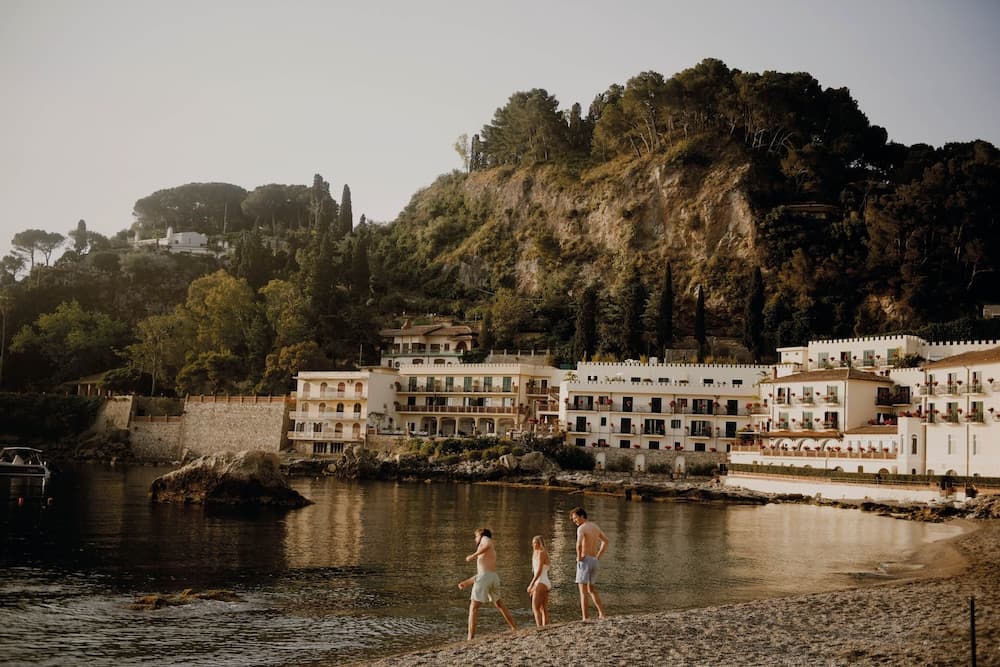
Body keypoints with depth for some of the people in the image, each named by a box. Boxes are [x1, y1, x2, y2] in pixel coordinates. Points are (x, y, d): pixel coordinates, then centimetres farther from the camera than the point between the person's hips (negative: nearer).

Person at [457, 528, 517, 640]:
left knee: (473, 607, -2)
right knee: (499, 603, 29)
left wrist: (473, 555, -13)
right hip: (495, 577, 8)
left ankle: (470, 637, -11)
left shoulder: (485, 539, 10)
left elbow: (488, 544, -18)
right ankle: (514, 628, 34)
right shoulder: (492, 552, 32)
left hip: (484, 576, -8)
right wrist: (466, 583, 32)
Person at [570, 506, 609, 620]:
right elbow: (605, 541, 25)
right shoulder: (595, 526, 13)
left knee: (583, 592, -4)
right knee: (591, 590, 21)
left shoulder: (581, 528, -13)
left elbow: (579, 544, -32)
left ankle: (585, 619, -7)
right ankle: (602, 615, 13)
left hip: (584, 561, -8)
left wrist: (579, 557, -14)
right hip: (594, 561, 8)